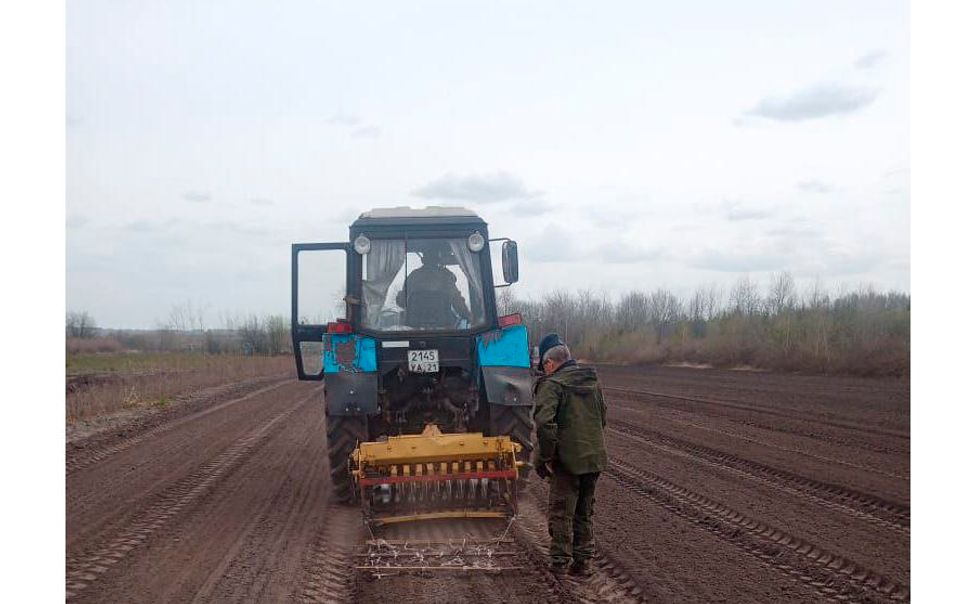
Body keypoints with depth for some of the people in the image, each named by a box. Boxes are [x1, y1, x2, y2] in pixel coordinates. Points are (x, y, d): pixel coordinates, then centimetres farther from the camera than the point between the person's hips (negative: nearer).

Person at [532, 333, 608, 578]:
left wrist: (546, 457, -17)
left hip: (567, 459, -6)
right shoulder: (592, 381, 11)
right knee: (584, 512, 17)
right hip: (595, 457, 7)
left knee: (561, 512, 7)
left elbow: (544, 422, -26)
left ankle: (560, 562, 12)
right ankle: (583, 561, 21)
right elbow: (603, 417, 18)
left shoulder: (552, 384, -13)